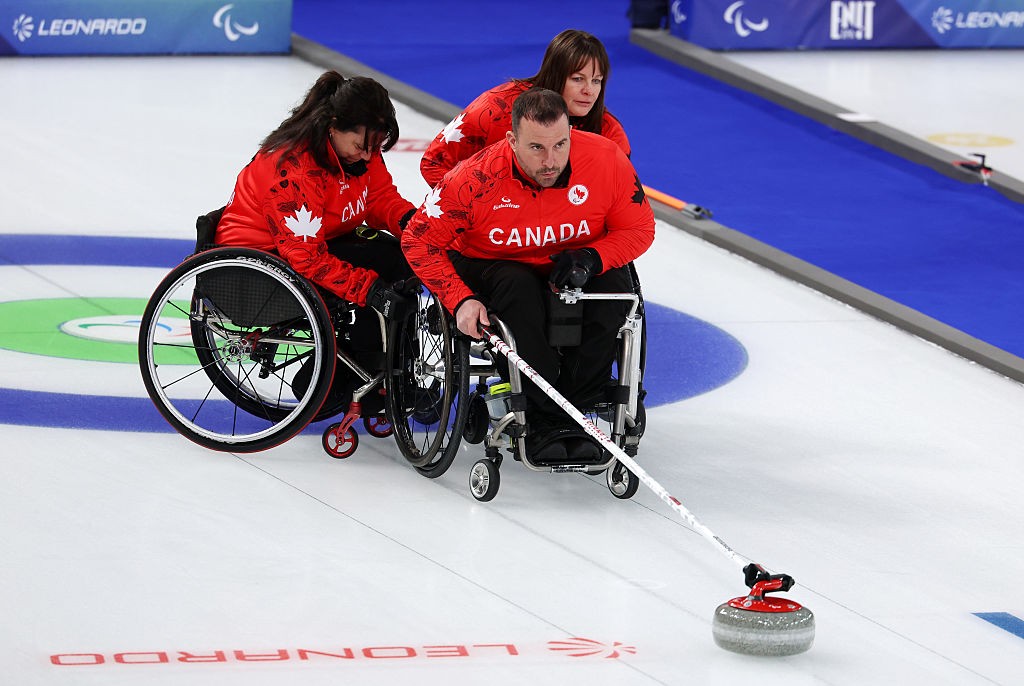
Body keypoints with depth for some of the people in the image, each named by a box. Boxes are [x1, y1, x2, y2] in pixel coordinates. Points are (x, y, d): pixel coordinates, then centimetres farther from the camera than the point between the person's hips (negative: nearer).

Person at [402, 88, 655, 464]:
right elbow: (419, 240, -16)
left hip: (573, 269, 2)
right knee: (517, 288, -36)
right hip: (491, 267, -2)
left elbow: (639, 228, -7)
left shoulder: (607, 160, -21)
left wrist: (593, 258, -26)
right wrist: (461, 300, -27)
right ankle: (543, 419, -31)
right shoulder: (477, 177, -26)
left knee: (613, 287, -29)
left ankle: (571, 412, -21)